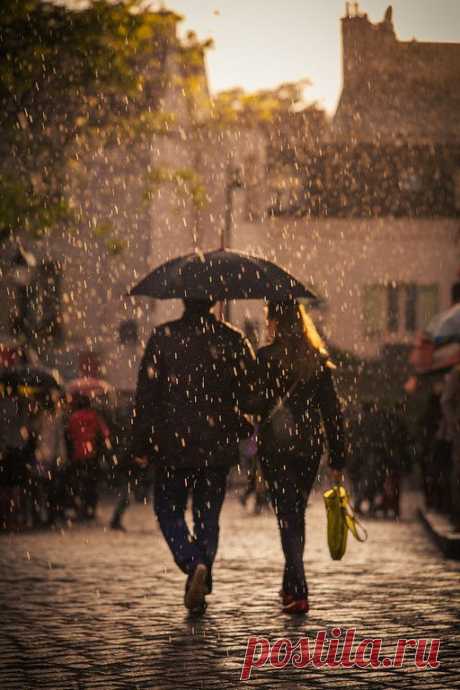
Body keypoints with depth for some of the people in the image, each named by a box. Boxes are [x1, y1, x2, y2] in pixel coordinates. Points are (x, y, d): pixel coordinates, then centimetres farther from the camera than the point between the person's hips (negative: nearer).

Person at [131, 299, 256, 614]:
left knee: (169, 510, 11)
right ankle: (200, 588, 8)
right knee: (208, 515, 12)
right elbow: (250, 390, 2)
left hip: (174, 445, -2)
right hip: (219, 446, 2)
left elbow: (147, 393, -6)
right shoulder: (233, 339, 1)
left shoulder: (163, 337, -5)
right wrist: (246, 433, 16)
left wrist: (141, 445, 0)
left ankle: (194, 563, -14)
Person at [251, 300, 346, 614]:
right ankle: (291, 587, 29)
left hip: (276, 447, -4)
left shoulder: (265, 357, -7)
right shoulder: (318, 359, 4)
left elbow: (255, 405, -11)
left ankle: (299, 592, -13)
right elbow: (333, 411, 3)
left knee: (288, 518, -2)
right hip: (310, 447, 4)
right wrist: (338, 459, 6)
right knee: (297, 515, 19)